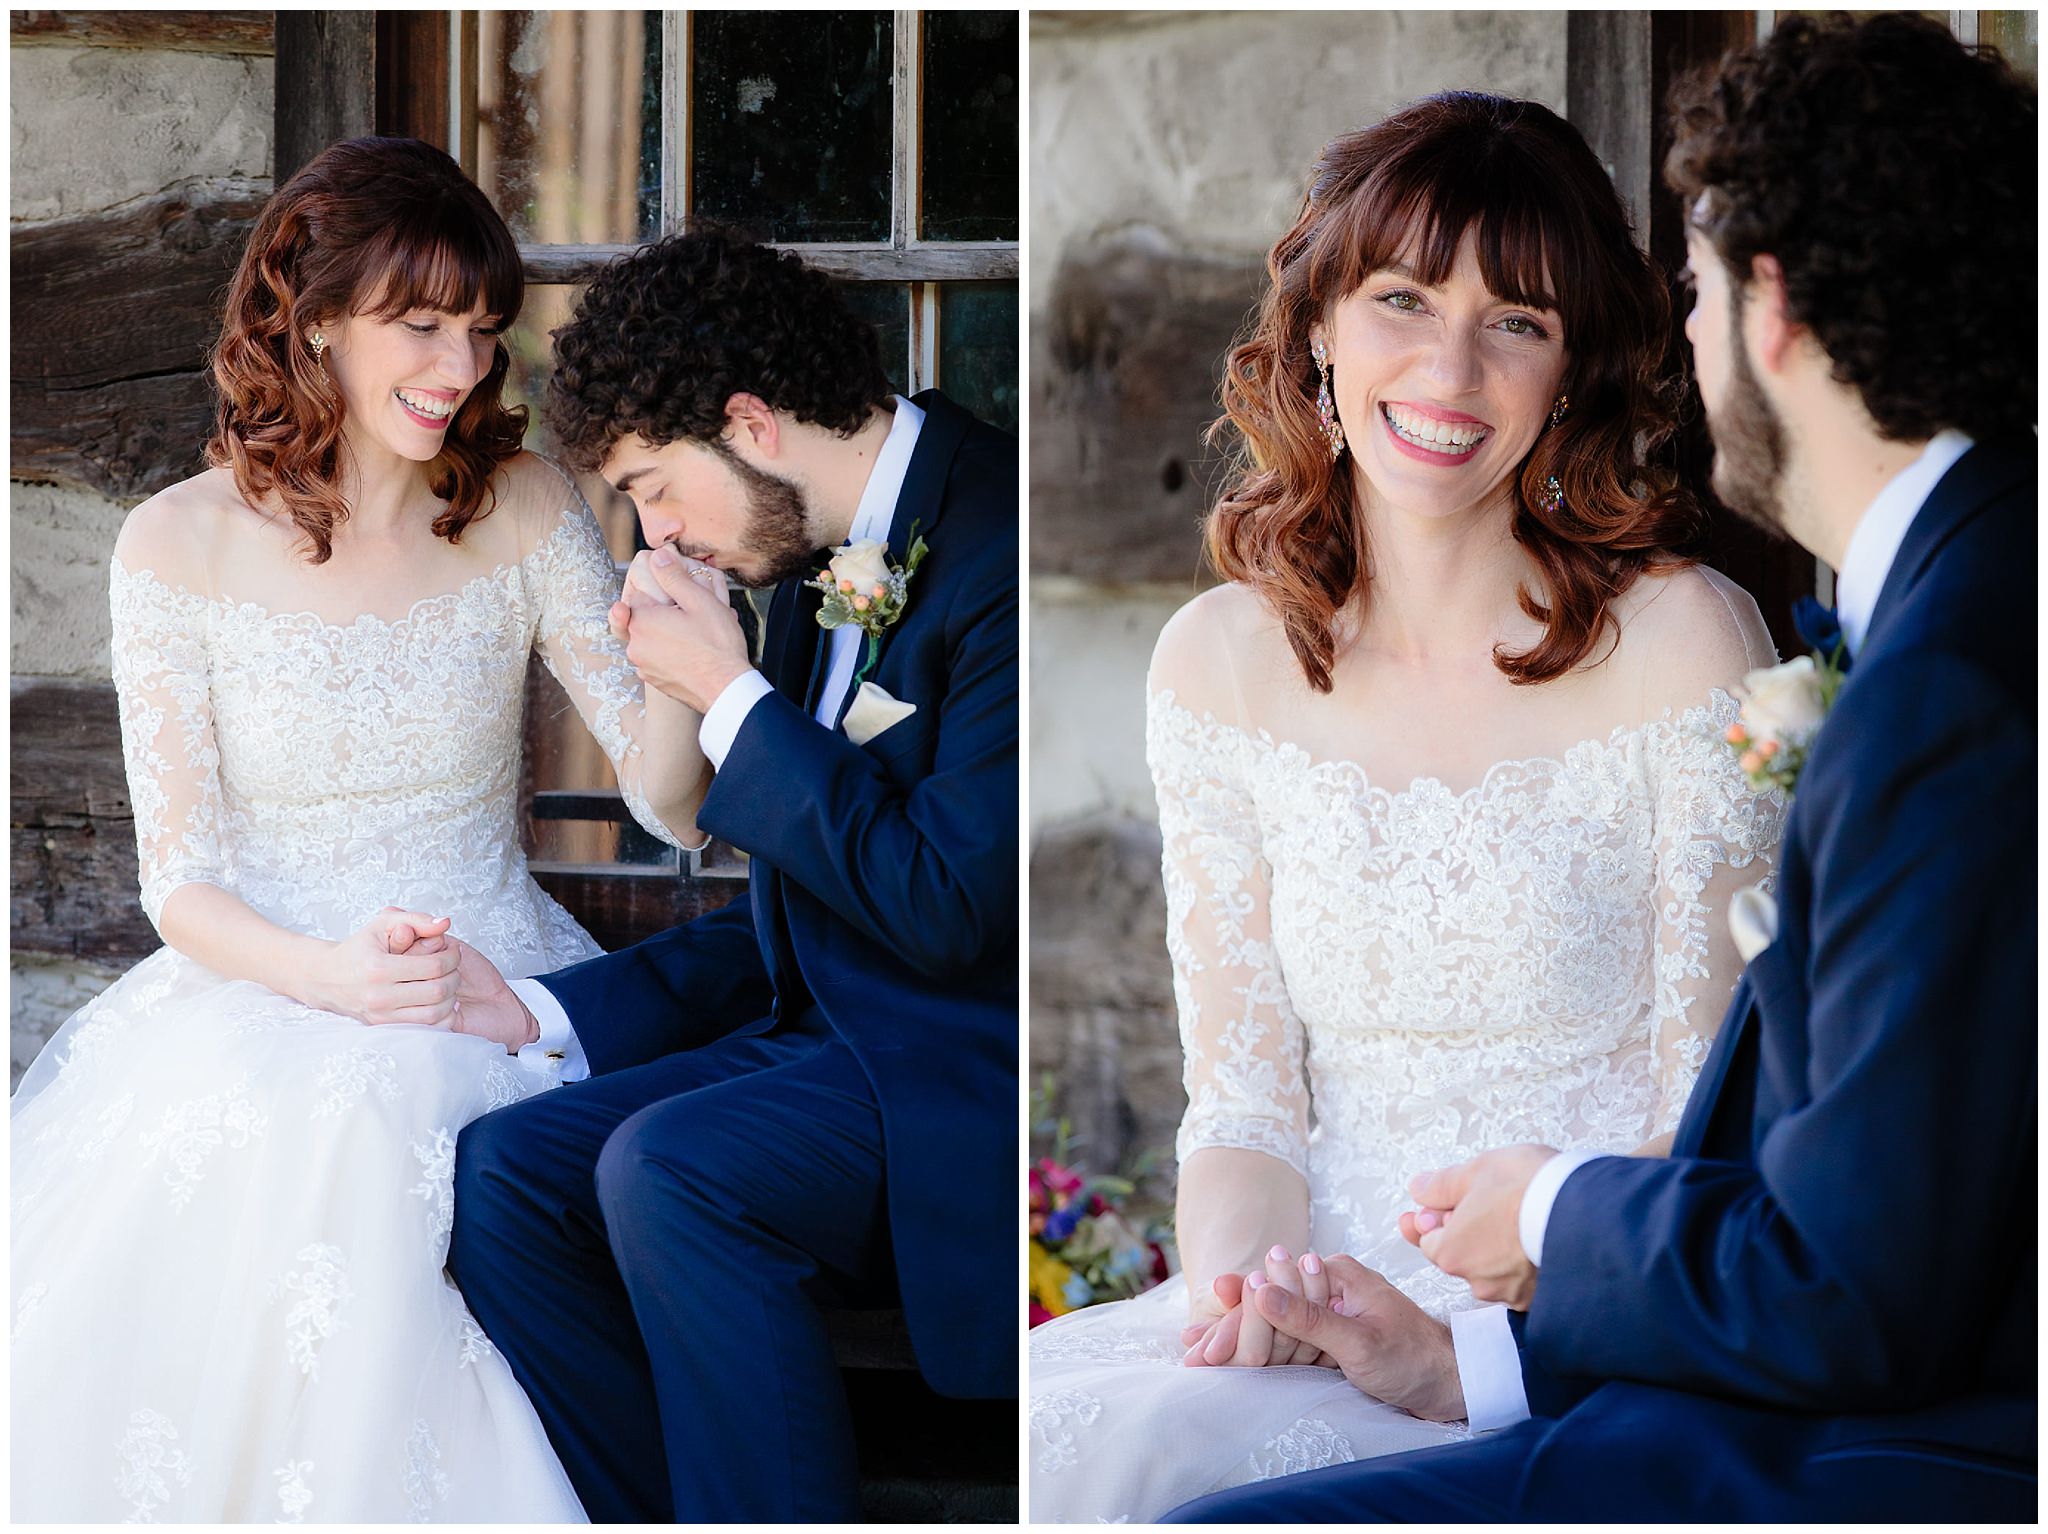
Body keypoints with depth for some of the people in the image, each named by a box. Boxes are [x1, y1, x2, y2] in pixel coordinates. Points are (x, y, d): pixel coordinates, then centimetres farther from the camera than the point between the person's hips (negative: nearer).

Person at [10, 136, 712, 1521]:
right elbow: (181, 881, -2)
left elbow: (670, 803, -1)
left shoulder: (522, 511, 3)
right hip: (257, 980, -1)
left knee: (371, 1120, -33)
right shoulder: (183, 545, -2)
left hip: (487, 989, 1)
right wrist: (331, 976, -22)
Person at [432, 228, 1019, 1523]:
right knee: (503, 1174, -7)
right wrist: (545, 1012, 9)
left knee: (668, 1167, -29)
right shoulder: (816, 566, 12)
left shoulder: (999, 549, -17)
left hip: (964, 1071, -9)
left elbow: (944, 905, -23)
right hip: (829, 1032, 9)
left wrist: (731, 698, -13)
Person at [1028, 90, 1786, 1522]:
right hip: (1326, 1310, 5)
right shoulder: (1222, 662, 7)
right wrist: (1237, 1284, -16)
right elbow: (1244, 1095, 6)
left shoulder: (1680, 639, -6)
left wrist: (1459, 1354, -20)